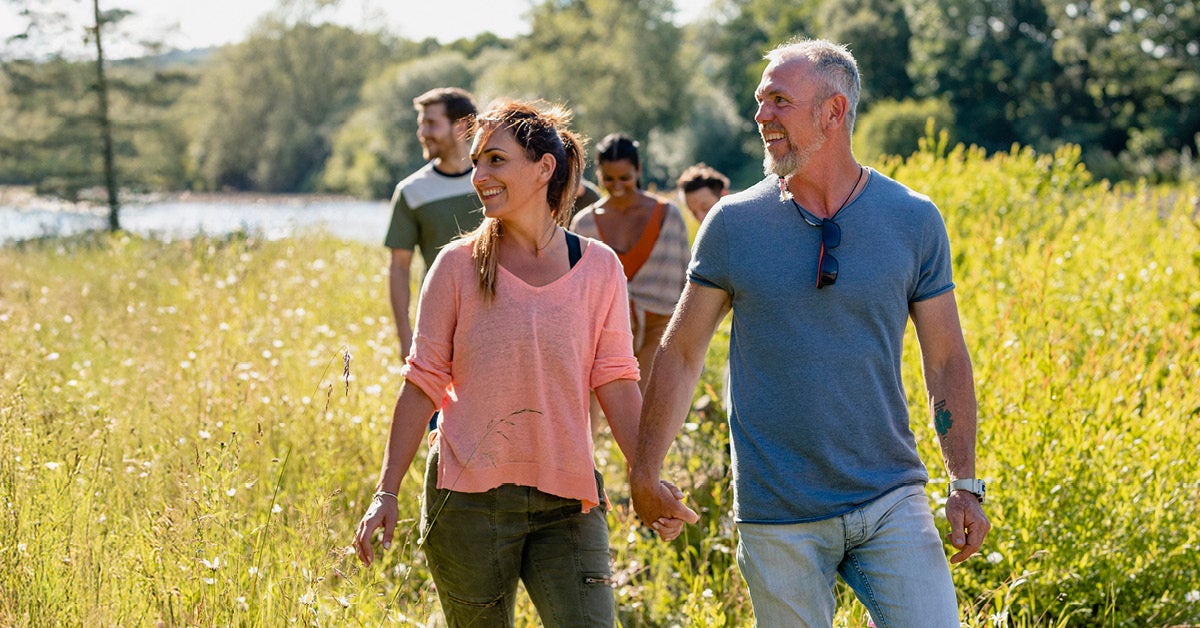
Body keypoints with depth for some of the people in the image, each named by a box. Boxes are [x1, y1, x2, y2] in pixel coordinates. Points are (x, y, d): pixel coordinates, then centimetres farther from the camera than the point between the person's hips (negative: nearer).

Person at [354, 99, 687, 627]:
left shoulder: (599, 268, 3)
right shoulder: (459, 266, 0)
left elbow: (616, 384, 3)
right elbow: (424, 383, 2)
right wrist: (386, 493, -3)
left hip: (567, 501, 1)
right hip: (469, 499, -1)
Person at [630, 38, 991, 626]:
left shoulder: (914, 220, 0)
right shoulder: (733, 223, -1)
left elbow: (946, 360, 6)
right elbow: (680, 353, 6)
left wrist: (966, 484, 1)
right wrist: (643, 473, 3)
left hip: (891, 500, 0)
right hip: (777, 517, 0)